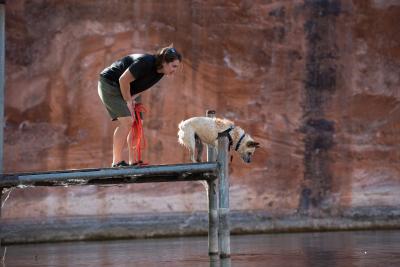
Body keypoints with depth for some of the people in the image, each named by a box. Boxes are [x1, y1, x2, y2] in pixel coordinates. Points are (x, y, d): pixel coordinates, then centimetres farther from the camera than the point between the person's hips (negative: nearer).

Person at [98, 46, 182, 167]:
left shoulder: (160, 71, -4)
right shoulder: (146, 63, -32)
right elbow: (123, 80, -27)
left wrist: (133, 98, -9)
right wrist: (128, 101, -17)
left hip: (127, 90, 9)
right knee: (126, 122, -20)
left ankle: (133, 162, 0)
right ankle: (117, 162, -19)